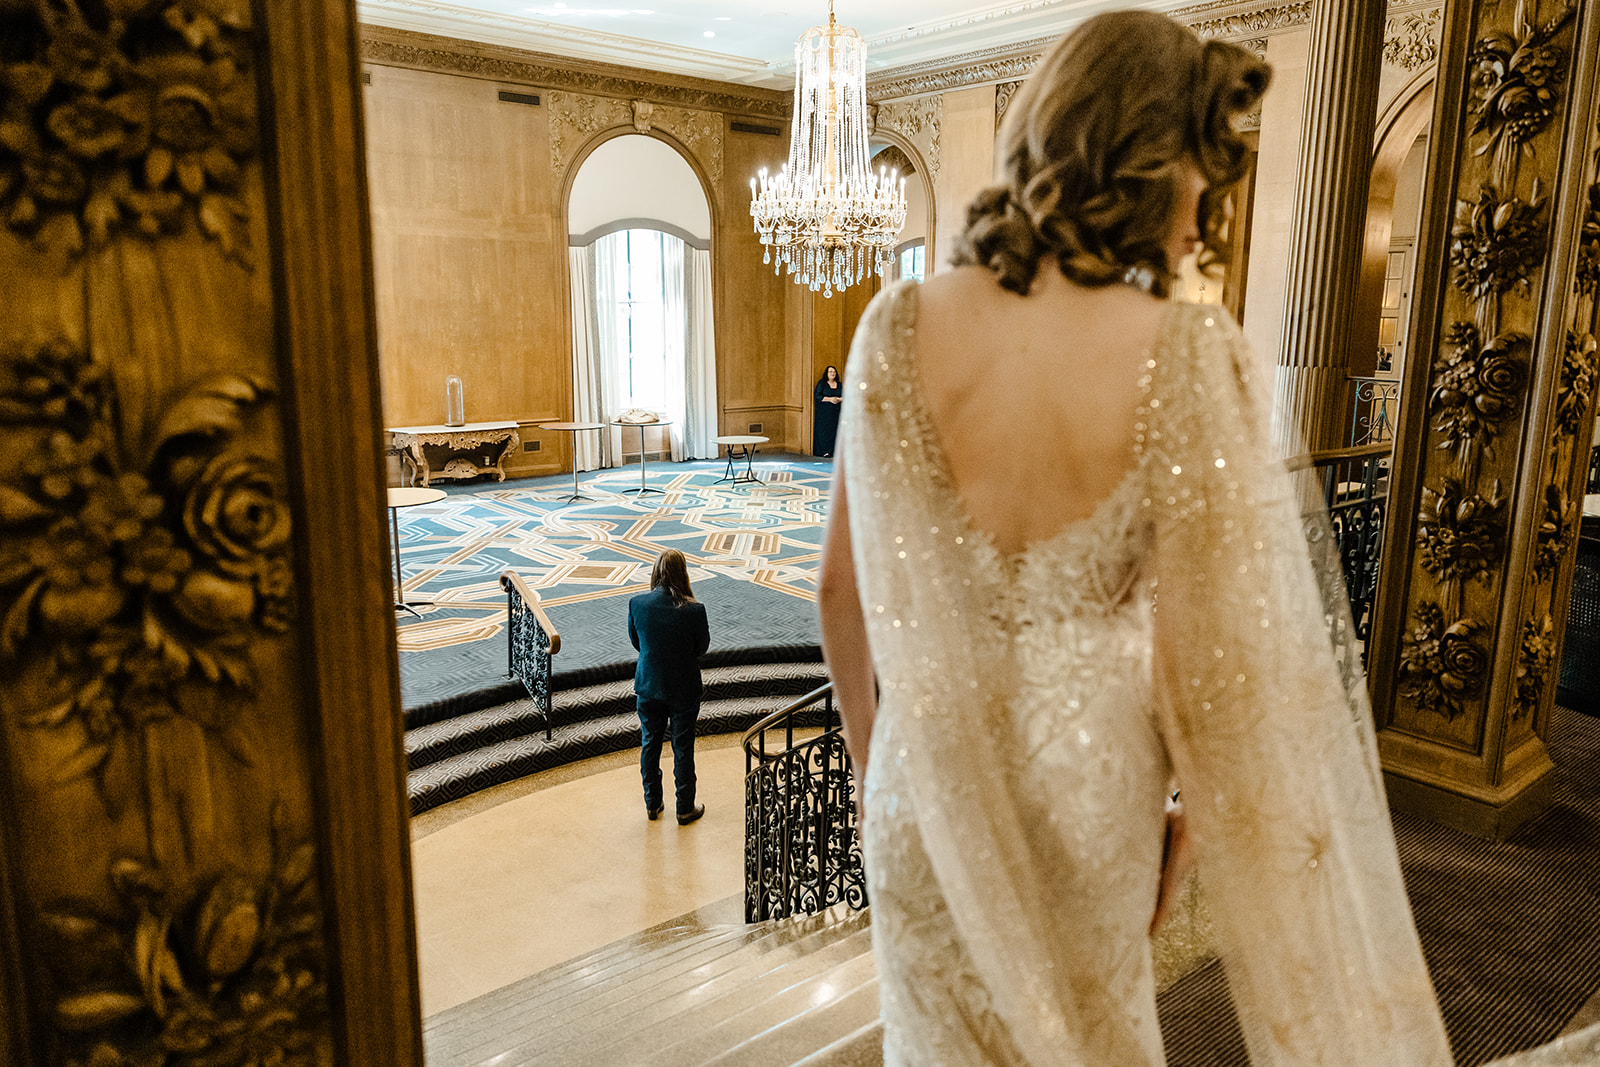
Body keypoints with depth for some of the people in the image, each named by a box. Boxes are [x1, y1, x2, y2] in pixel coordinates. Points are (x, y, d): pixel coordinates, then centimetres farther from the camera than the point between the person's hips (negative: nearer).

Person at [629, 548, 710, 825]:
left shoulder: (637, 604, -14)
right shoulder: (694, 610, -23)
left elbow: (635, 641, 1)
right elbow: (702, 647, -9)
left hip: (648, 685, 3)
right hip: (683, 688, -3)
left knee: (650, 745, 19)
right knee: (683, 748, 13)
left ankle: (652, 804, 33)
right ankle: (685, 809, 26)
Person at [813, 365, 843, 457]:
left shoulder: (839, 385, 15)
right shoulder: (821, 383, 2)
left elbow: (844, 396, 14)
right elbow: (817, 396, -6)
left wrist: (838, 399, -9)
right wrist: (830, 399, -15)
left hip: (836, 411, 4)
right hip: (824, 411, -4)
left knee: (835, 431, -4)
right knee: (823, 431, -9)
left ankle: (832, 451, -2)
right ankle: (822, 450, -6)